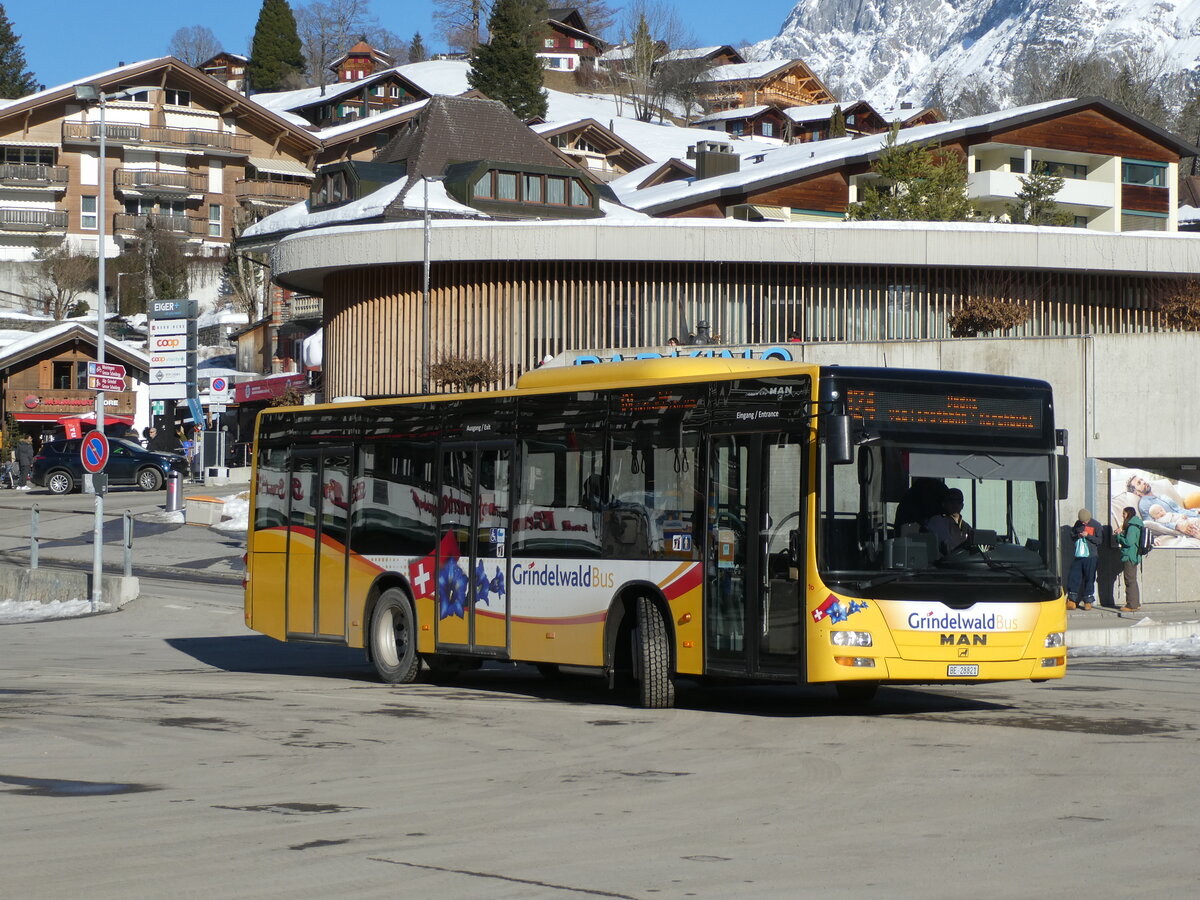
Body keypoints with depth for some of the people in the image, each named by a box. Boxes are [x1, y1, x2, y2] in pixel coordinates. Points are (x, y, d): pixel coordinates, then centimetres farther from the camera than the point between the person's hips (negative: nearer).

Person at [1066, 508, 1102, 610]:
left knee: (1089, 579, 0)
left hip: (1090, 556, -3)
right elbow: (1072, 536, 16)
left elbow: (1099, 541, -5)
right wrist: (1078, 536, -6)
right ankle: (1072, 601, 3)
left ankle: (1088, 601, 8)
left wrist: (1087, 535, -16)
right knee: (1074, 577, -2)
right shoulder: (1078, 523, 9)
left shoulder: (1096, 525, -3)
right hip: (1078, 556, 3)